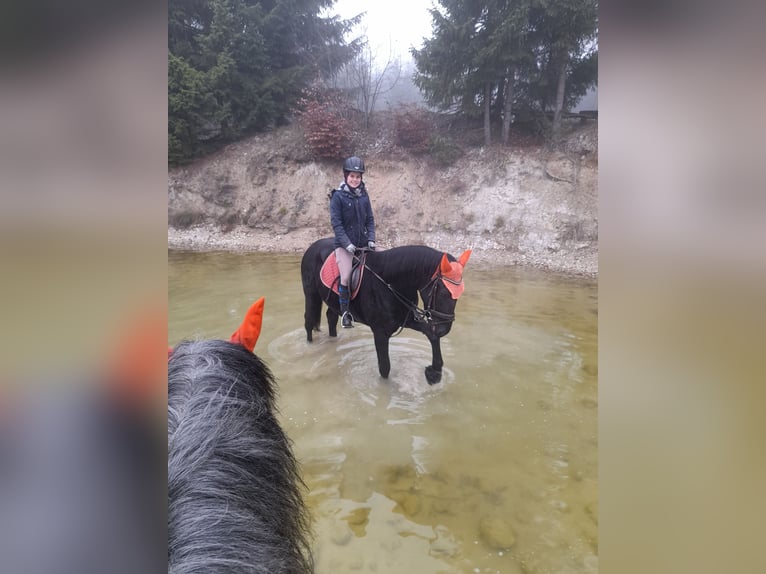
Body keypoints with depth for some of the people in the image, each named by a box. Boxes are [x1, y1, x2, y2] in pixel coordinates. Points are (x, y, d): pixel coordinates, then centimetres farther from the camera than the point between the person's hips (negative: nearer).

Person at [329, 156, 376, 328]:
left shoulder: (364, 195, 8)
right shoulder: (338, 196, -5)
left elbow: (370, 219, 9)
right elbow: (336, 223, -10)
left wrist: (371, 239, -4)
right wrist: (347, 243, -18)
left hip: (362, 243, 5)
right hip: (344, 244, -5)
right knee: (346, 277, -12)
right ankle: (345, 311, 3)